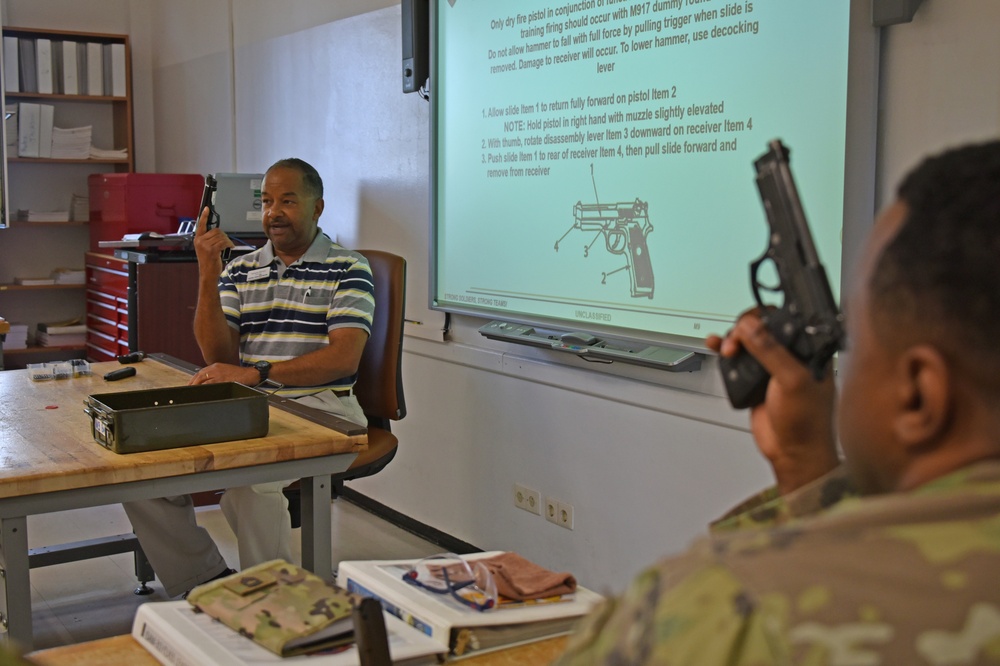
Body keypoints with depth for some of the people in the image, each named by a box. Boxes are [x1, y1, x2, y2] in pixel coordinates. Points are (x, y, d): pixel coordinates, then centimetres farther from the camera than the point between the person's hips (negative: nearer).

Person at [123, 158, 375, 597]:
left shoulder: (348, 269, 1)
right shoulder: (239, 270, 16)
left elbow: (345, 358, -12)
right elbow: (219, 358, 5)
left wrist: (256, 373, -21)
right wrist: (208, 273, -5)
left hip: (319, 409, -5)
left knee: (250, 479, -33)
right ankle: (210, 580, 2)